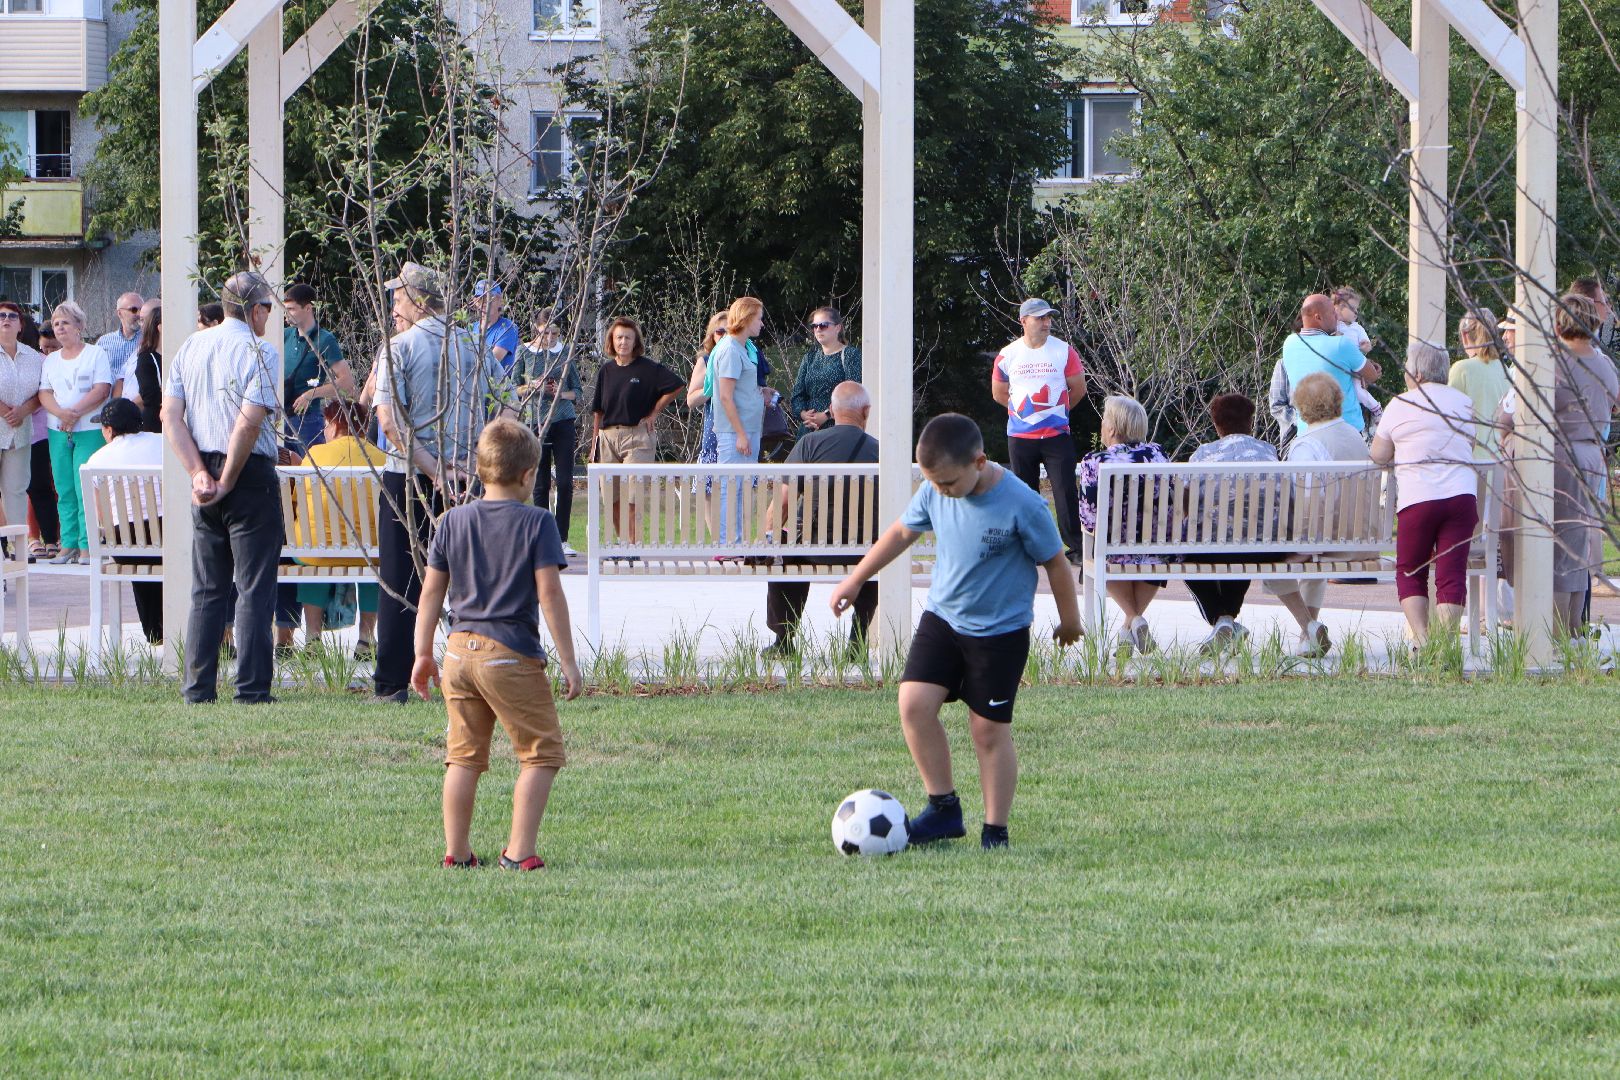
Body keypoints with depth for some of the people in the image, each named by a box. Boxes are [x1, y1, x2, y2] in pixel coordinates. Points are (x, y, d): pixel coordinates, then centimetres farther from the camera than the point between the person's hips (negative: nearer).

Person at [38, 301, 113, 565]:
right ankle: (68, 545, 5)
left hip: (89, 430, -5)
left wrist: (75, 412, -17)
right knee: (64, 491, 2)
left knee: (85, 490, -10)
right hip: (58, 431, 5)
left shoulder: (95, 354, 2)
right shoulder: (51, 361, 17)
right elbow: (44, 393, 8)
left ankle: (86, 546, -9)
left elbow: (102, 390, -8)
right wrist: (61, 413, -13)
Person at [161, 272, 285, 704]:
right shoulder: (259, 352, -10)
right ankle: (252, 689, -6)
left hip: (205, 474, 6)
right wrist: (227, 484, -10)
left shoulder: (191, 347, 9)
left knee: (207, 588, 11)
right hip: (250, 474, -6)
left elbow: (171, 417, 3)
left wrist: (200, 473, -3)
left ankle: (198, 688, 8)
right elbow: (248, 425, -18)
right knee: (255, 588, -2)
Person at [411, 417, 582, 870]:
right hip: (512, 654, -5)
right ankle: (519, 851, -6)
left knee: (464, 755, 14)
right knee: (541, 753, 3)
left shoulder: (453, 521, 8)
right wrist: (568, 661, -7)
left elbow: (432, 591, 10)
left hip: (460, 649, 5)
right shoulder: (536, 523, -6)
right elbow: (550, 594, -10)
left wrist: (423, 654, 17)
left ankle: (456, 850, 15)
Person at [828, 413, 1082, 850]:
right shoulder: (934, 492, -6)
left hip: (999, 632, -5)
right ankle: (944, 809, 2)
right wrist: (855, 580, 21)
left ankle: (995, 830, 11)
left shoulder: (1022, 506, -21)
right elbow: (902, 532, 13)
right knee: (914, 703, -10)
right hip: (941, 618, 5)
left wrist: (1070, 620, 6)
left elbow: (1055, 563, -7)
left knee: (989, 730, -1)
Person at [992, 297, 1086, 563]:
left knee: (1065, 491, -8)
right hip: (1020, 438, 2)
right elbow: (999, 393, 14)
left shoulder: (1064, 352, -2)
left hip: (1056, 434, -2)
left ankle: (1075, 545, -5)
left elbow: (1078, 389, 7)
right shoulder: (1008, 356, 2)